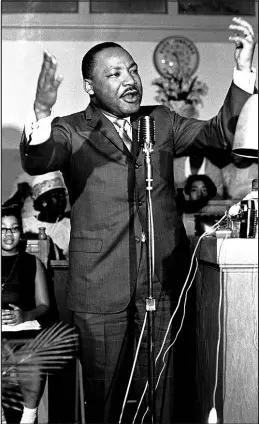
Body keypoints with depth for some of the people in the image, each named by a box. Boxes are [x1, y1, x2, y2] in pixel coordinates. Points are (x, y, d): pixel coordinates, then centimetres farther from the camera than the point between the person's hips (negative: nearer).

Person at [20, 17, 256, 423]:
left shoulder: (162, 122, 12)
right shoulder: (70, 131, 1)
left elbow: (221, 134, 4)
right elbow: (36, 162, -17)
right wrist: (42, 112, -37)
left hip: (163, 286, 3)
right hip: (101, 289, -2)